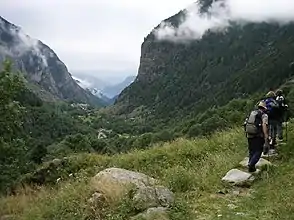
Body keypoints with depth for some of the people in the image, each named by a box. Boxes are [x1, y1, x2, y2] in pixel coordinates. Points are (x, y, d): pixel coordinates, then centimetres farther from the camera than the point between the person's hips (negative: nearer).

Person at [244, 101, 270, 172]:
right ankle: (251, 164, -15)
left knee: (251, 151, 17)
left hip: (249, 134, 6)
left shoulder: (251, 113, 14)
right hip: (258, 136, -6)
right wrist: (266, 140, -18)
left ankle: (251, 167, 21)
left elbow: (246, 124, 15)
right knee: (258, 151, 3)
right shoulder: (264, 115, -4)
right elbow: (264, 126, -15)